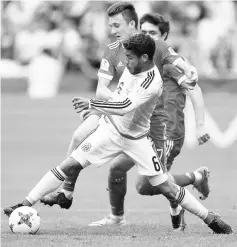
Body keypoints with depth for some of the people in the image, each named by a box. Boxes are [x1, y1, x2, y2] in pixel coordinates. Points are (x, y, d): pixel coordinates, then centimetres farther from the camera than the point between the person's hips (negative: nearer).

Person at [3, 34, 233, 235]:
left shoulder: (152, 83, -27)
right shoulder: (133, 66, -4)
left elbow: (125, 107, -37)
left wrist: (91, 104, -41)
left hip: (135, 138, -5)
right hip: (110, 129, 5)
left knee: (166, 187, -5)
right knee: (69, 165, -8)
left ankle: (211, 219, 9)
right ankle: (25, 205, -8)